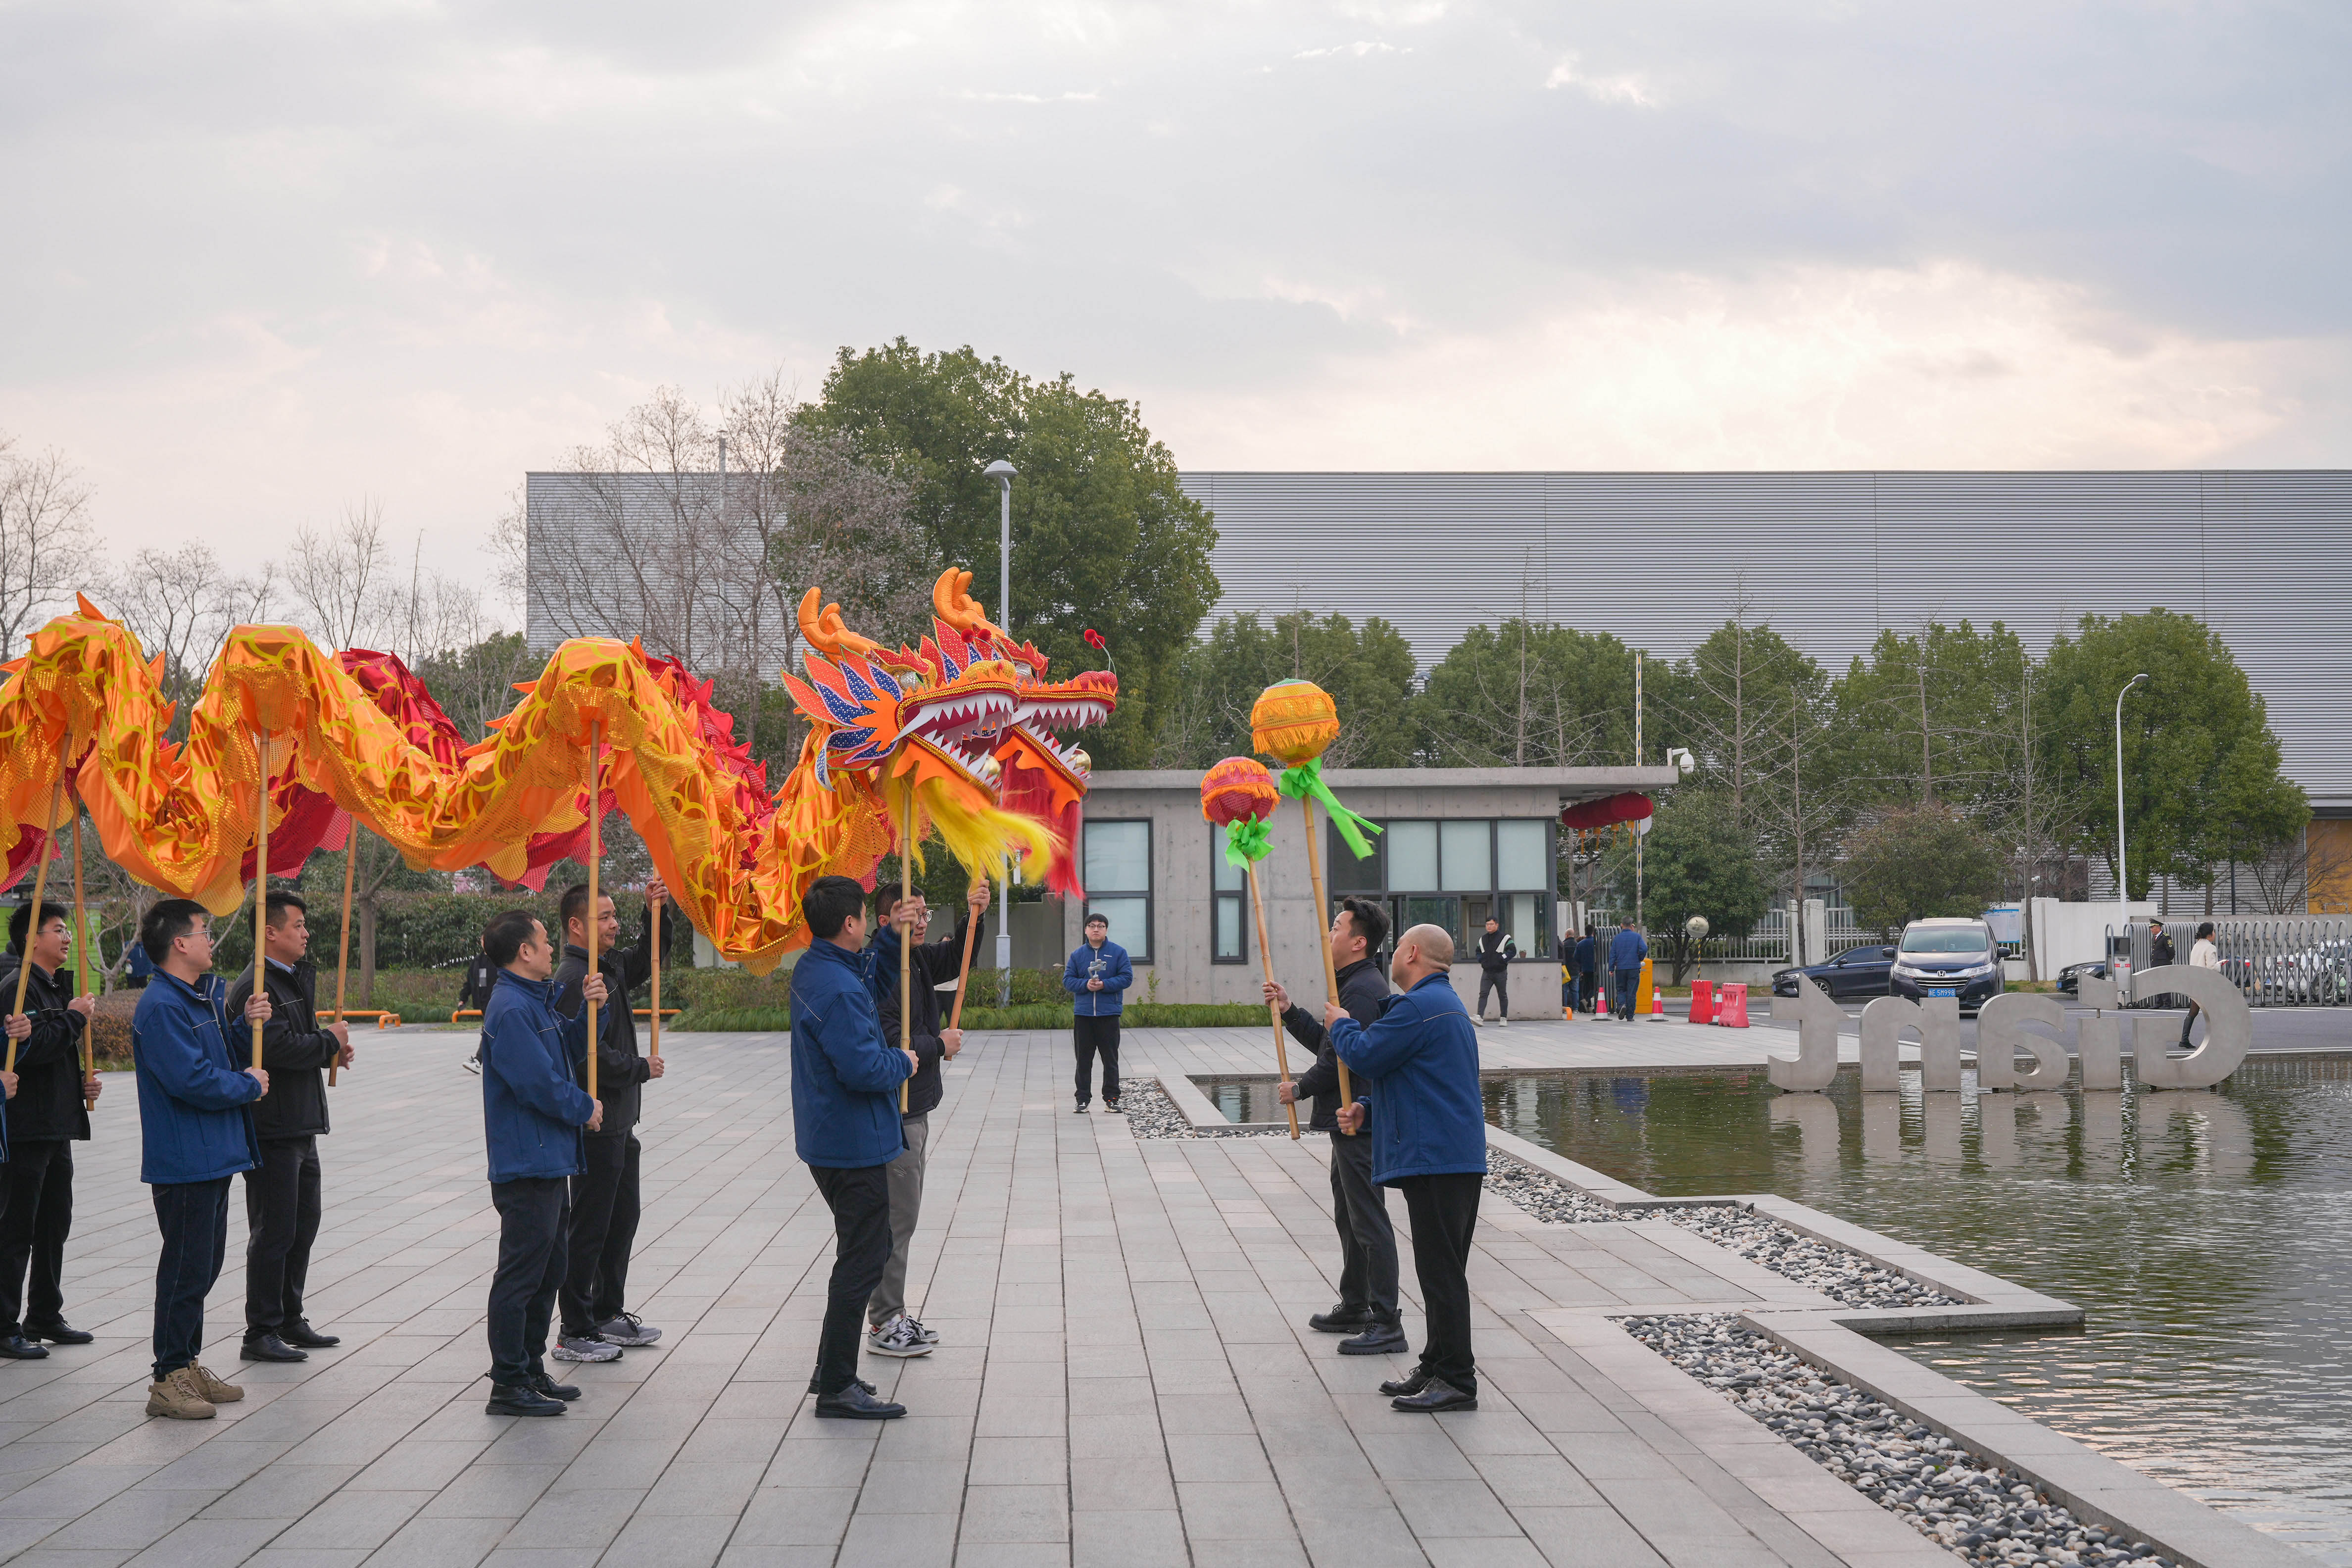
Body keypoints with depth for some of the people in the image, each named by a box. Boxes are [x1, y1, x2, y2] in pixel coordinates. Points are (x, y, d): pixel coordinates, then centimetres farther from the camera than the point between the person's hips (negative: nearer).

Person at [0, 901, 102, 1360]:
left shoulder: (58, 986, 17)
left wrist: (83, 1081, 9)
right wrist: (75, 1017, -15)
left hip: (57, 1124, 10)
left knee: (54, 1224, 15)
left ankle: (45, 1317, 25)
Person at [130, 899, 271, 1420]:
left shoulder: (205, 996, 14)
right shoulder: (162, 1006, -18)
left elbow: (224, 1060, 20)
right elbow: (192, 1080, -25)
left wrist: (250, 1024, 1)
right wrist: (249, 1085, -11)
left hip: (213, 1157, 10)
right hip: (185, 1162, -10)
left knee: (203, 1264, 16)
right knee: (187, 1268, -6)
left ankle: (189, 1366, 25)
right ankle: (169, 1381, 0)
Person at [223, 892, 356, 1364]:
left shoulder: (296, 979, 17)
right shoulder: (255, 987, -16)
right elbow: (279, 1047, -26)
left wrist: (329, 1053, 5)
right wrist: (330, 1041, -10)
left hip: (301, 1126, 10)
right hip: (272, 1127, -10)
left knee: (303, 1225, 16)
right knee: (274, 1232, -5)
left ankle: (289, 1321, 27)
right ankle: (261, 1334, 2)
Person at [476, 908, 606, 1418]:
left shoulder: (538, 1001, 14)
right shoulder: (511, 1010, -18)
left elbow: (573, 1049, 21)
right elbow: (538, 1084, -23)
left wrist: (588, 1008, 3)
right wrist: (585, 1109, -8)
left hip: (550, 1160, 11)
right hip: (527, 1164, -11)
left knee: (548, 1270, 17)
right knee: (521, 1274, -5)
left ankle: (533, 1371, 26)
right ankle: (509, 1385, 0)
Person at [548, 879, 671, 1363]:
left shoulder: (610, 966, 10)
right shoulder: (575, 979, -18)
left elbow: (644, 964, 31)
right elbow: (589, 1056, -25)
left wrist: (655, 914, 14)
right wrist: (643, 1069, -11)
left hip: (619, 1122, 10)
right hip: (595, 1123, -10)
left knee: (622, 1218, 18)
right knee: (590, 1225, -3)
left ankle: (608, 1314, 30)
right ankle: (575, 1333, 5)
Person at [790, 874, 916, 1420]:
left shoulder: (811, 969, 8)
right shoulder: (837, 990, -25)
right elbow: (863, 1069, -30)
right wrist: (902, 1062, -11)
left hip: (827, 1141, 11)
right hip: (855, 1144, -11)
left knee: (865, 1250, 21)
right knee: (862, 1260, -2)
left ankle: (832, 1369, 27)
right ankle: (837, 1387, 3)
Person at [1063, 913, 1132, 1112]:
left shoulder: (1118, 952, 3)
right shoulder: (1078, 955, 8)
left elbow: (1127, 978, -3)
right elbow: (1068, 980, 5)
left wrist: (1104, 985, -15)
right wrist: (1085, 985, -13)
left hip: (1109, 1013, -2)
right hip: (1083, 1014, 2)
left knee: (1110, 1058, 3)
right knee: (1084, 1059, 4)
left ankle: (1111, 1098, 10)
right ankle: (1083, 1099, 10)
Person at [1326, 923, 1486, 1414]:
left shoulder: (1420, 1006, -15)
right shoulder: (1446, 1003, 21)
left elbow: (1364, 1055, -15)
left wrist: (1340, 1024, 5)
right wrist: (1367, 1108, 13)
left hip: (1435, 1158, -11)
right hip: (1457, 1156, 11)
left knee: (1441, 1268, -8)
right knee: (1441, 1268, 15)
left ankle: (1456, 1381, -6)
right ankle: (1437, 1368, 21)